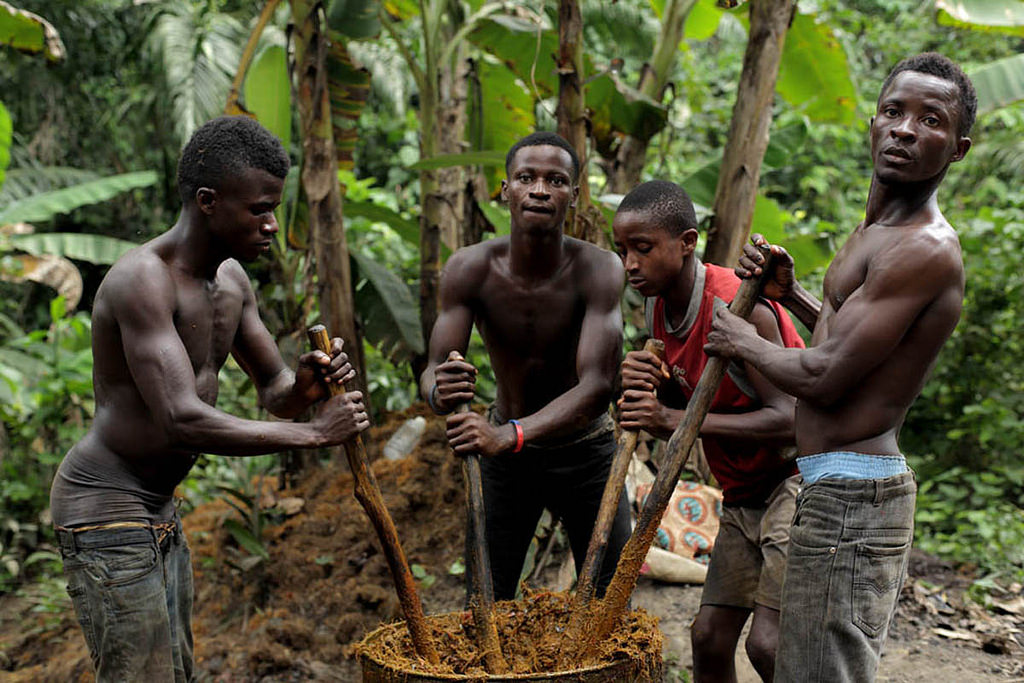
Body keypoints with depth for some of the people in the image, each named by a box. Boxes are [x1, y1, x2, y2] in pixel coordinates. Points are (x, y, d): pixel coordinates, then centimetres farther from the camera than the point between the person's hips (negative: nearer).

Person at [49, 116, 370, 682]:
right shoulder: (142, 280, -23)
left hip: (158, 511, 10)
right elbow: (183, 421, -31)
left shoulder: (230, 280, 6)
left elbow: (275, 393, 13)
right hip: (104, 509, -10)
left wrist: (306, 384, -12)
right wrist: (313, 433, -25)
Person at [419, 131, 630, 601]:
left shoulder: (598, 269, -25)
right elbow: (432, 372, -22)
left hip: (583, 448, -1)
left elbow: (598, 386, -34)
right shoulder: (470, 269, -19)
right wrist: (441, 392, -48)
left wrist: (508, 435, -49)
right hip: (504, 454, 1)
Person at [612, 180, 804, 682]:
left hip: (800, 476, -8)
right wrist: (644, 388, -18)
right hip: (743, 492, 8)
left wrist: (673, 419, -33)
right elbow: (678, 421, 6)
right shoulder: (657, 307, 3)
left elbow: (789, 419, -28)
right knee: (709, 636, 5)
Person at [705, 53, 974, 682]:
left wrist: (745, 343, -3)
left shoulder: (925, 249, -19)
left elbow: (824, 380, -22)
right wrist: (792, 294, 14)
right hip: (843, 488, 11)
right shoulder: (880, 231, 14)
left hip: (848, 495, -11)